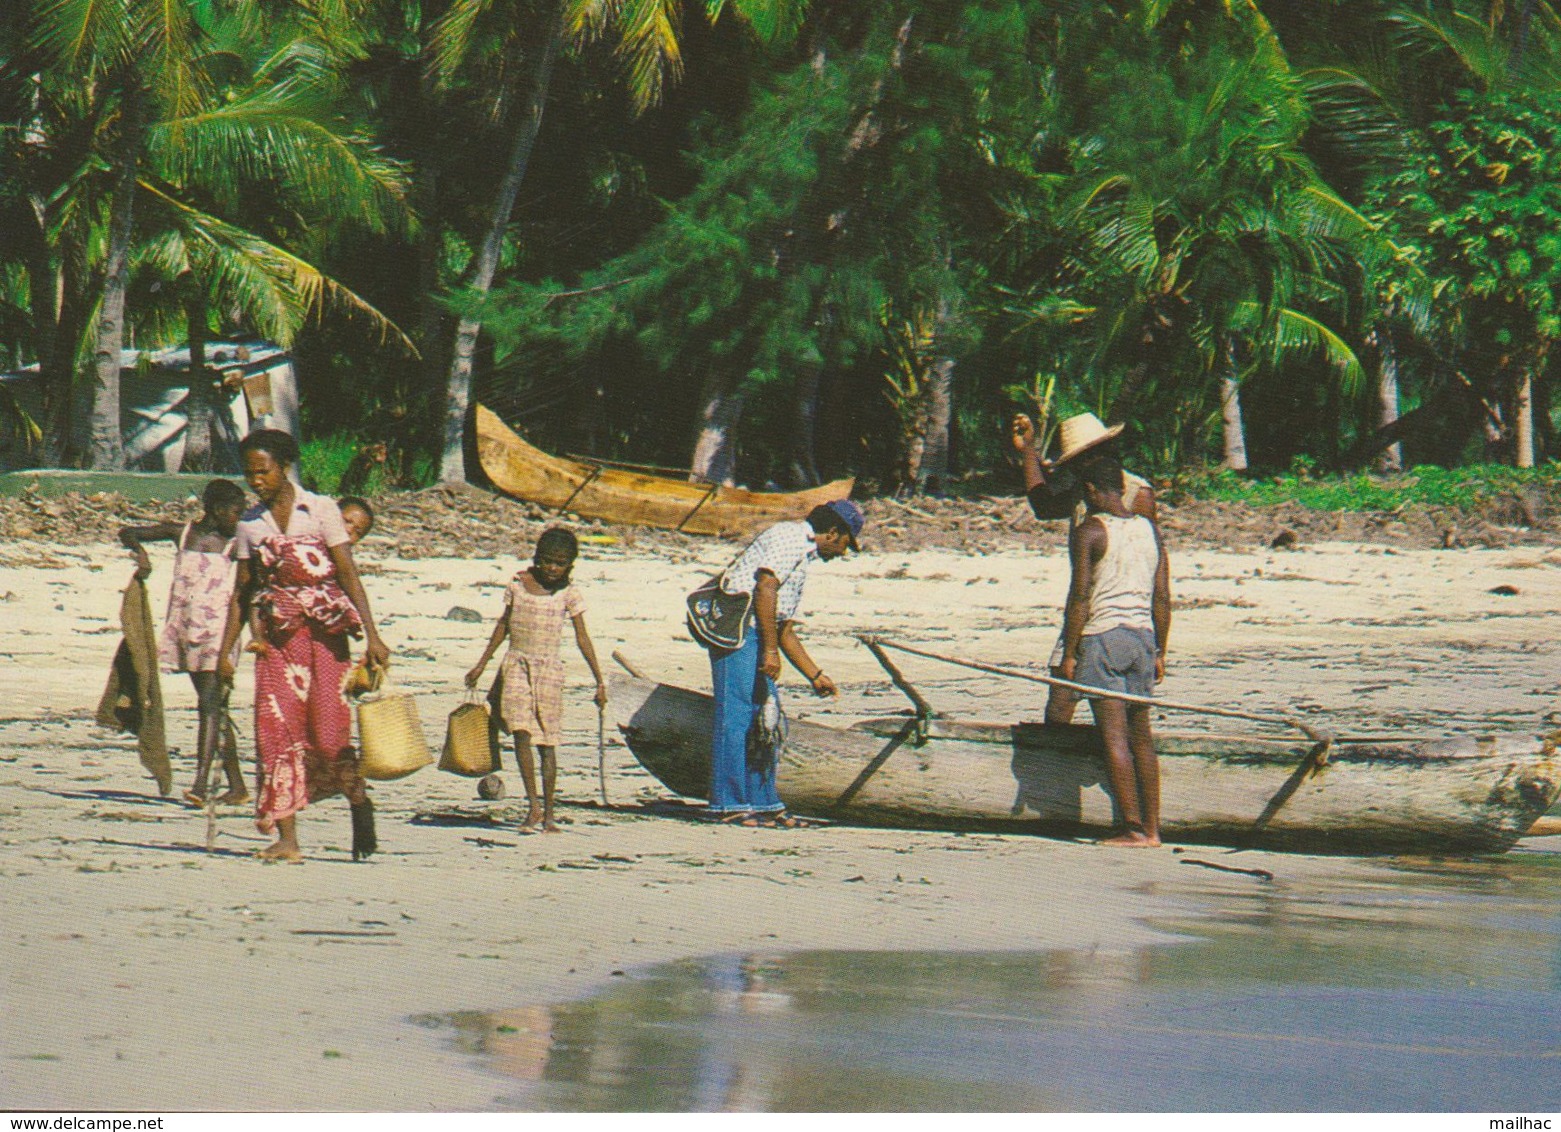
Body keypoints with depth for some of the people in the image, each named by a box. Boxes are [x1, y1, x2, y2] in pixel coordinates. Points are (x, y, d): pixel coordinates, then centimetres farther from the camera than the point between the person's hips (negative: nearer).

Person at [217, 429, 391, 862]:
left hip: (324, 633, -3)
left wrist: (371, 635, -11)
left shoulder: (320, 510, 0)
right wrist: (226, 651, 9)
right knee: (277, 732, -6)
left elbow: (348, 574, -4)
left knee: (328, 733, -8)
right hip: (276, 638, 3)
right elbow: (242, 592, 15)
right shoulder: (250, 524, 10)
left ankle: (359, 803, 19)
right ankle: (286, 839, -5)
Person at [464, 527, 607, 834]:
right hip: (516, 664, 1)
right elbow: (503, 625, 14)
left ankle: (548, 814, 8)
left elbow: (582, 638, 0)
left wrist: (599, 680, -4)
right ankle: (533, 806, -17)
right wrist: (481, 665, 15)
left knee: (547, 742, 1)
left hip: (549, 669, -1)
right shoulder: (519, 584, 4)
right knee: (521, 733, -16)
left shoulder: (568, 595, 0)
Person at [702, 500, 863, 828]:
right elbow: (765, 587, -18)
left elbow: (786, 631, 30)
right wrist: (770, 650, -19)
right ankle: (728, 805, -10)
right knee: (736, 716, -10)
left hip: (756, 635, 10)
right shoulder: (790, 536, -4)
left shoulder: (802, 559, 26)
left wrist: (816, 676, 31)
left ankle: (765, 804, 16)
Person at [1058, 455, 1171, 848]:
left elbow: (1080, 596, -11)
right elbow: (1162, 598, 12)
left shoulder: (1088, 532, -6)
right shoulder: (1150, 531, 12)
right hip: (1143, 637, 6)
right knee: (1141, 738, 12)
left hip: (1102, 637, -6)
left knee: (1114, 737, -7)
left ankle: (1132, 827, -12)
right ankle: (1152, 828, 11)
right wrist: (1159, 652, 18)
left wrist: (1069, 653, -8)